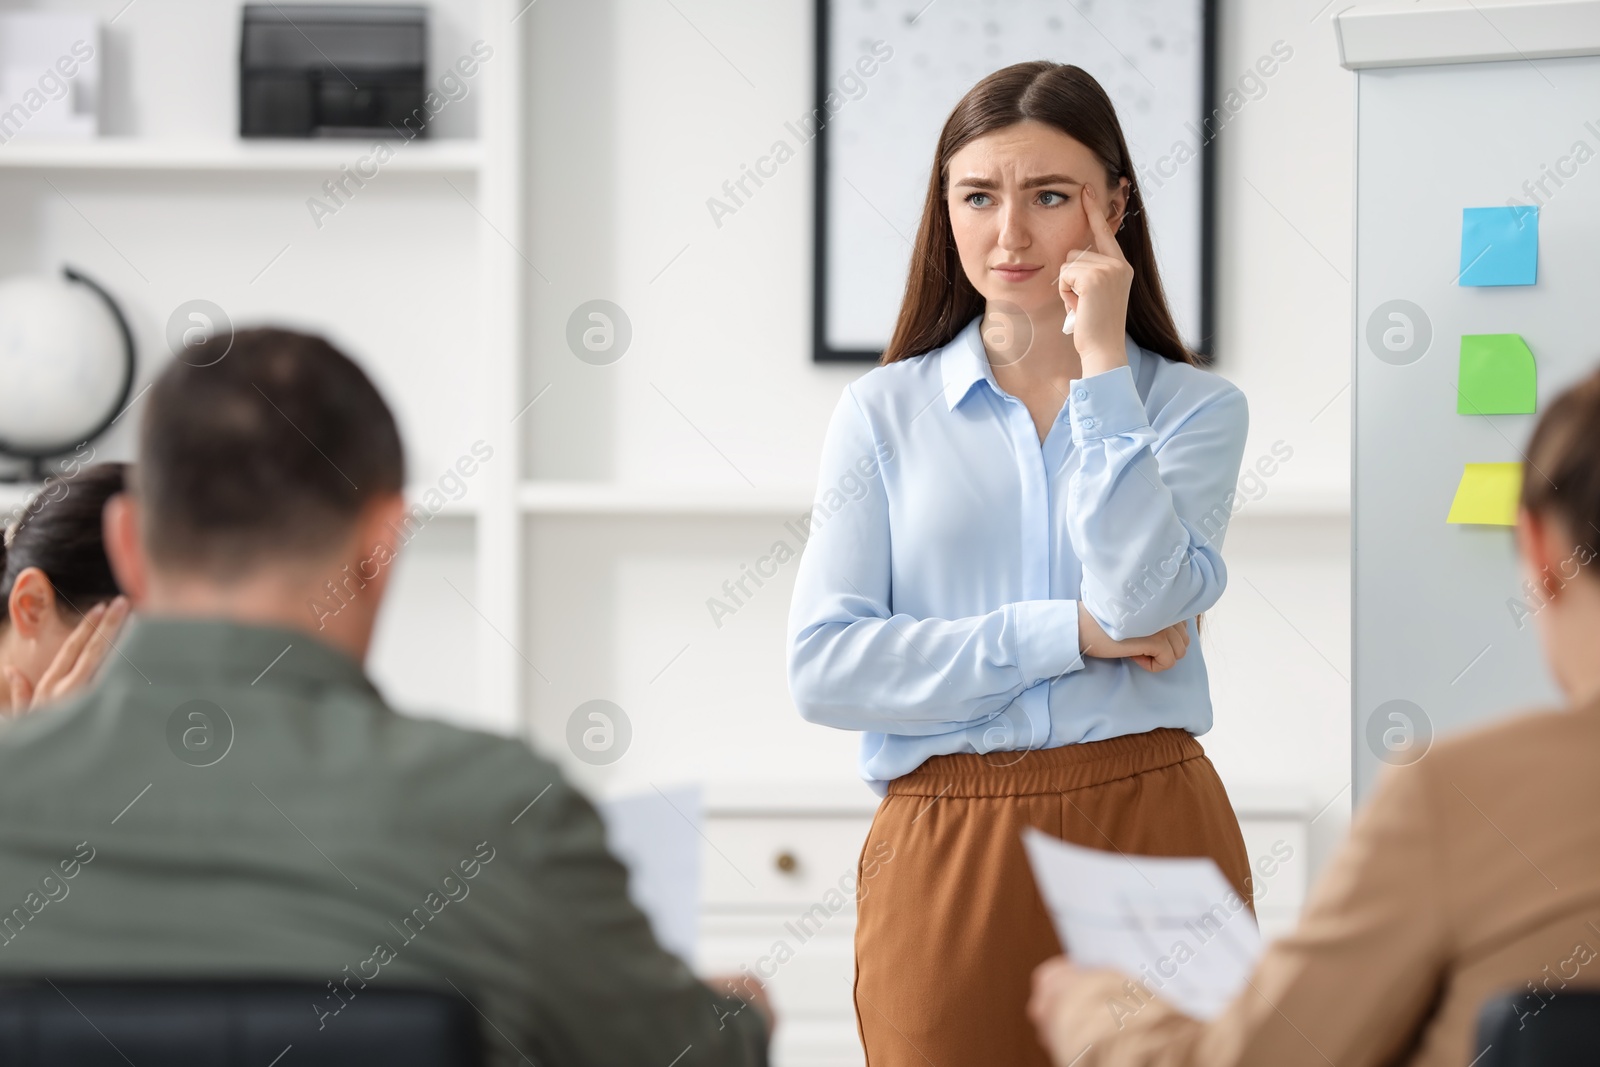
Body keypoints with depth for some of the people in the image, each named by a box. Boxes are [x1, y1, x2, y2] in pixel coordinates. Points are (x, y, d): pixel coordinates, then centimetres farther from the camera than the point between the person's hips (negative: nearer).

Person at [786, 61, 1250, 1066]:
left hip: (1150, 832, 0)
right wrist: (1070, 634, -10)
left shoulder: (1195, 407, 6)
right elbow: (823, 668, -5)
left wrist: (1101, 362, -10)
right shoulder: (884, 411, 6)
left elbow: (1143, 601, -14)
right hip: (946, 857, 0)